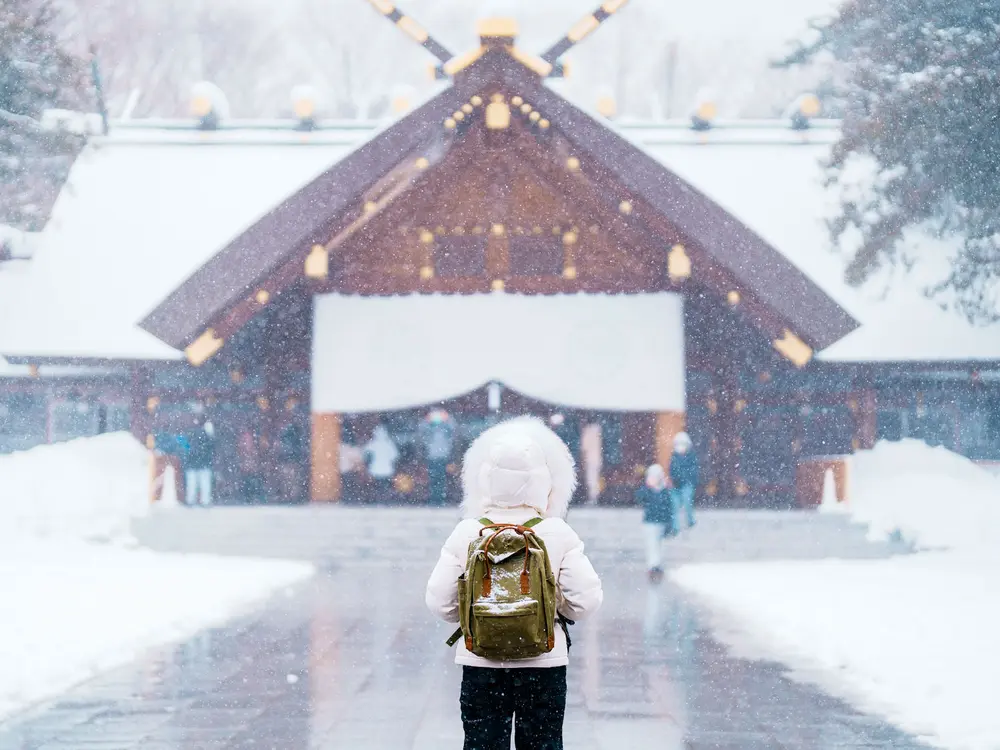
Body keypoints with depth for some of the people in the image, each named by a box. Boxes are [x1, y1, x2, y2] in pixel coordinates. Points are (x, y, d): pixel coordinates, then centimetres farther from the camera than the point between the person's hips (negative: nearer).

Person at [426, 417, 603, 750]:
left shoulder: (466, 533, -6)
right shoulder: (559, 534, -8)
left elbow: (440, 601, -5)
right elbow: (586, 600, -10)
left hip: (480, 662, 0)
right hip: (544, 662, 0)